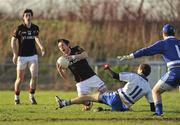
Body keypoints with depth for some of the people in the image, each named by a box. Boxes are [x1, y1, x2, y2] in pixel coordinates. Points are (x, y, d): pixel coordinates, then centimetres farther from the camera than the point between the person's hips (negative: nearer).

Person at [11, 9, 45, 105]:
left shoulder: (35, 28, 2)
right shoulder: (19, 28, -9)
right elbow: (13, 40, -1)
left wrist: (41, 47, 7)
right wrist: (15, 54, -9)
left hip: (33, 56, 2)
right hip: (22, 57, -2)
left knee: (34, 76, -12)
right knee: (20, 79, 3)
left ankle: (31, 96, 4)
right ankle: (16, 97, 23)